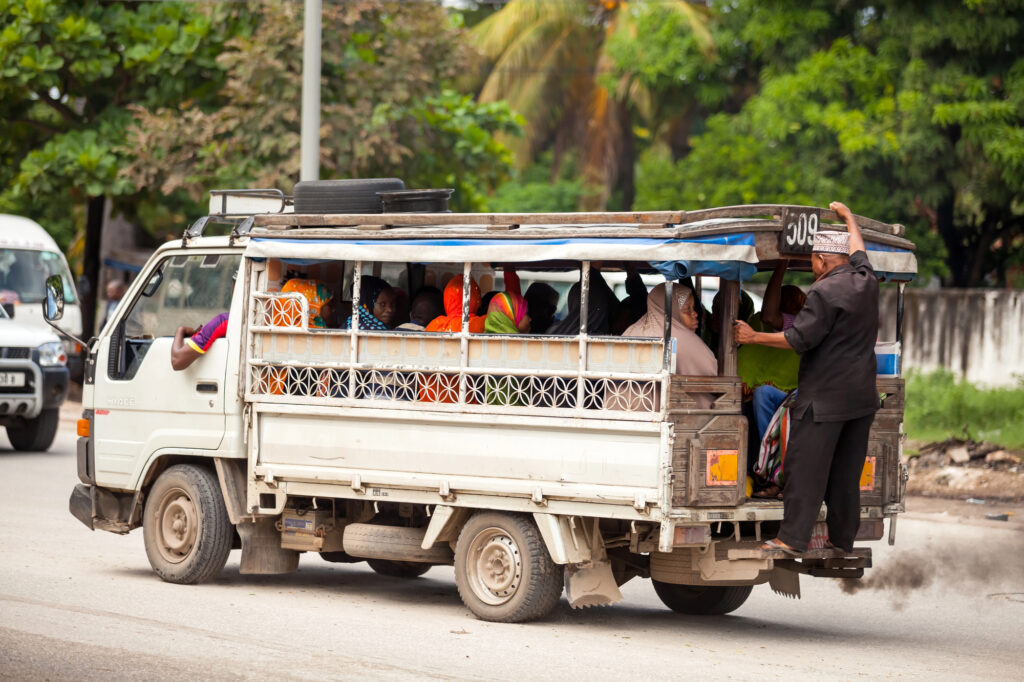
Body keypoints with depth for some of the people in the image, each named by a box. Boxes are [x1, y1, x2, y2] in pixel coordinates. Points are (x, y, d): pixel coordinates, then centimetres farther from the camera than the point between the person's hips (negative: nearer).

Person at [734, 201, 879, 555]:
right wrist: (848, 217, 45)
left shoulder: (825, 292, -15)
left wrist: (754, 337, -7)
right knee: (846, 471, 12)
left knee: (805, 466, -6)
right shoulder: (865, 282, 9)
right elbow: (857, 250, 30)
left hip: (824, 399, -8)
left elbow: (799, 339, -17)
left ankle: (793, 538, -8)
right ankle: (842, 538, 16)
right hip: (862, 396, 8)